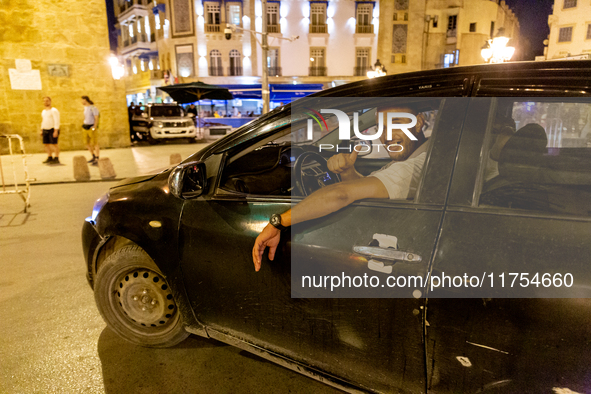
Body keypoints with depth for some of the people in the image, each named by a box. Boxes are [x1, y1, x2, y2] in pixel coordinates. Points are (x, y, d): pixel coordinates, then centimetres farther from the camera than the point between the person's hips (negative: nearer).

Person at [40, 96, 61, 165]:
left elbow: (57, 121, -16)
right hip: (45, 130, 8)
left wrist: (56, 131, -23)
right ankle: (50, 158, 15)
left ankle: (56, 159, -6)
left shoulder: (54, 110, -10)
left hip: (53, 129, -8)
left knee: (54, 144, -9)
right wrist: (41, 130, 17)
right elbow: (43, 121, 23)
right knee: (46, 144, 7)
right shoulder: (43, 111, 16)